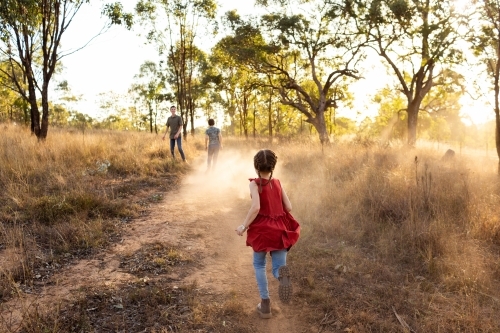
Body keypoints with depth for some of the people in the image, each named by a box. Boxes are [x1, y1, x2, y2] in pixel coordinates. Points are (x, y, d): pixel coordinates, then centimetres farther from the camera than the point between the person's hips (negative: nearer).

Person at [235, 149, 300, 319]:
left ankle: (265, 303, 16)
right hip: (280, 230, 3)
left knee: (259, 265, 20)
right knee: (277, 267, 8)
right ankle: (282, 274, -31)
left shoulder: (255, 183, -8)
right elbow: (288, 207, 2)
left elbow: (256, 207, -22)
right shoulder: (278, 183, 5)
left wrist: (244, 226, -12)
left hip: (262, 229, -3)